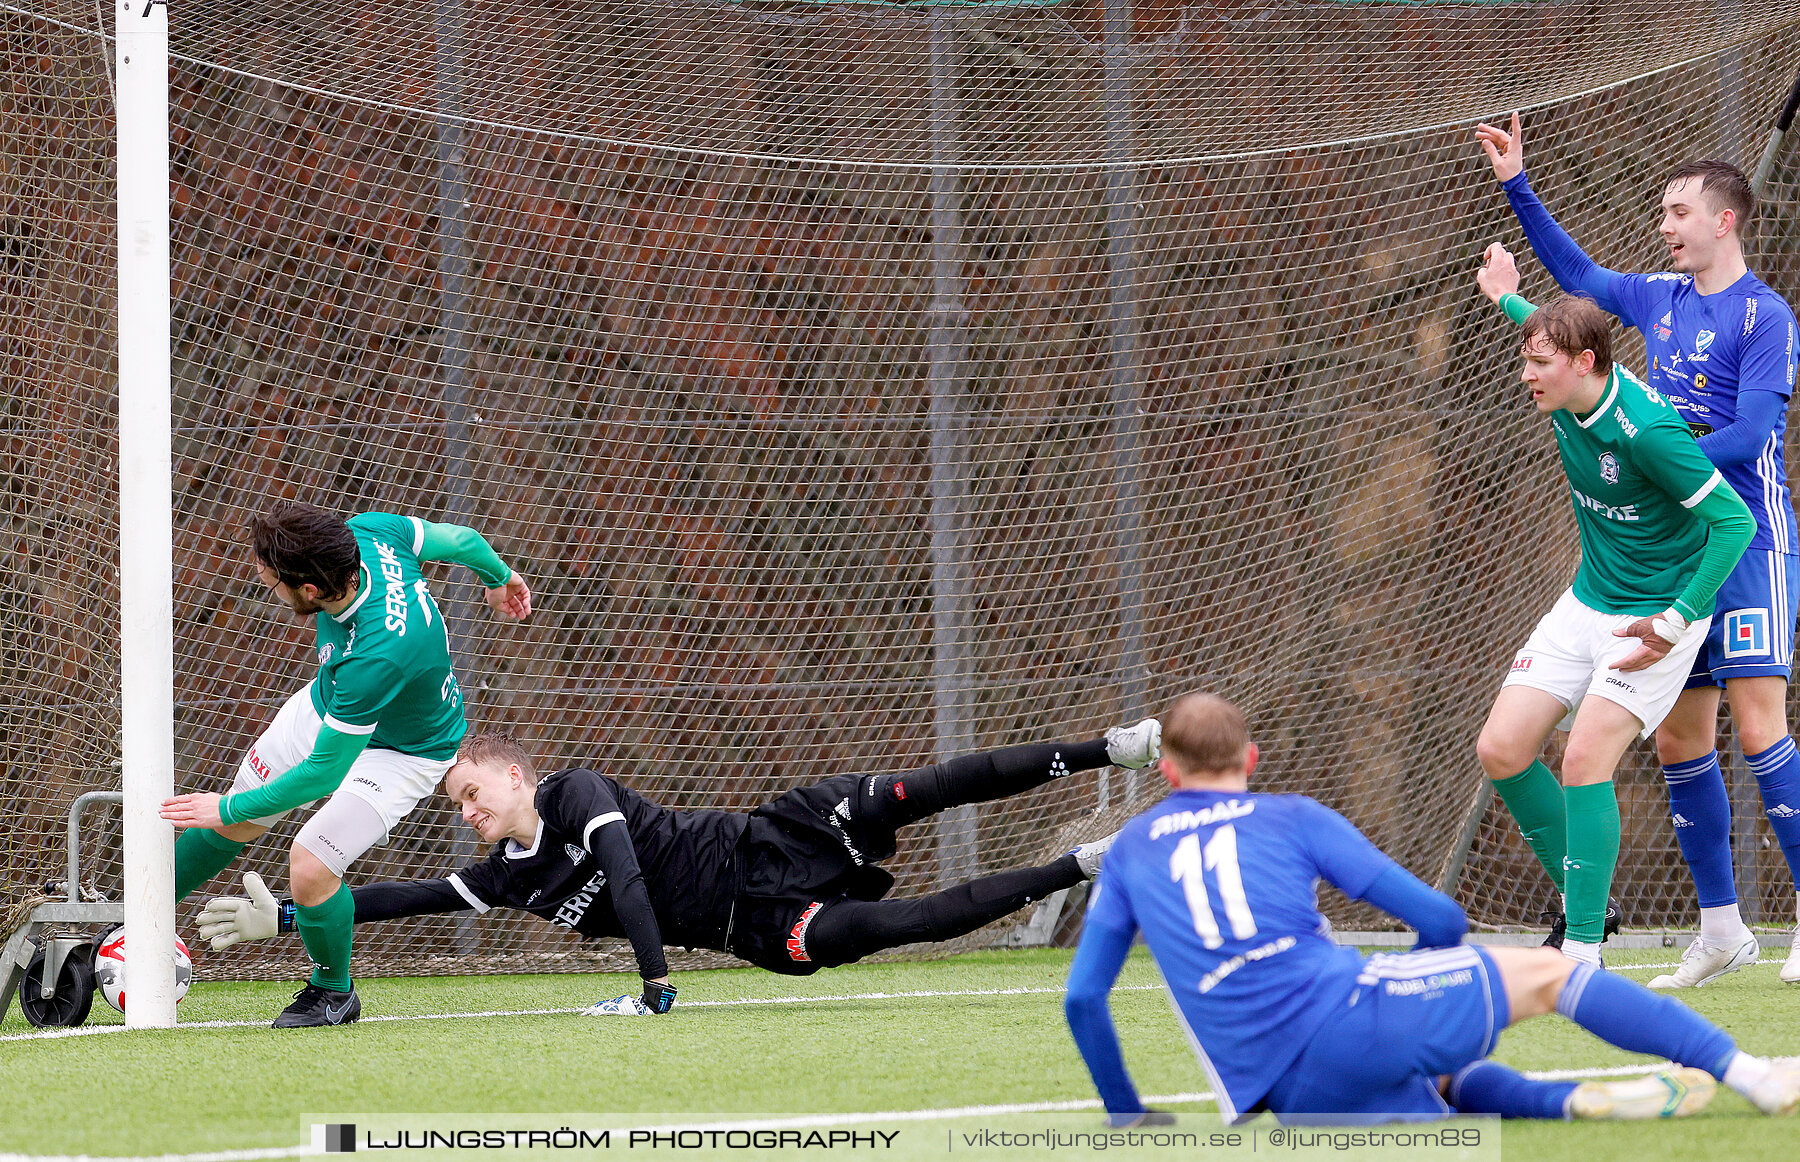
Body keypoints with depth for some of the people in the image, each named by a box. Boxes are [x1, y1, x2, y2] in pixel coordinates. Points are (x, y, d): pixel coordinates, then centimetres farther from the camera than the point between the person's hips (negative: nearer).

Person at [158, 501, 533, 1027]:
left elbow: (323, 772, -33)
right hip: (327, 706, 8)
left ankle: (334, 993, 13)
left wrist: (230, 809, -20)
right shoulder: (365, 532, -29)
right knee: (236, 825, 15)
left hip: (402, 750, -7)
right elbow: (460, 539, -7)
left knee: (310, 866, -17)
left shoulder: (377, 655, -47)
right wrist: (498, 576, 17)